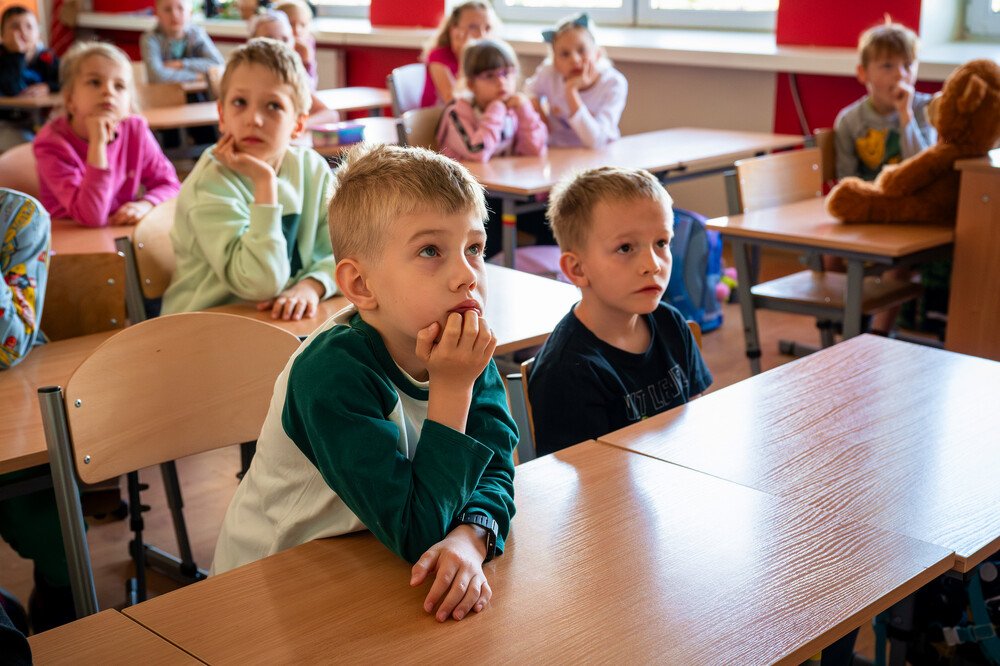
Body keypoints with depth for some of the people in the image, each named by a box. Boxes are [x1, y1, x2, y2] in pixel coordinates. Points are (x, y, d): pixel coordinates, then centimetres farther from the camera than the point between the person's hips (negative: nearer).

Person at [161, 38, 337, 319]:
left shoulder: (311, 168, 2)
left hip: (287, 322, 4)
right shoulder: (209, 185, -14)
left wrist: (311, 286, -17)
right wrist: (264, 183, -23)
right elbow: (261, 285, -23)